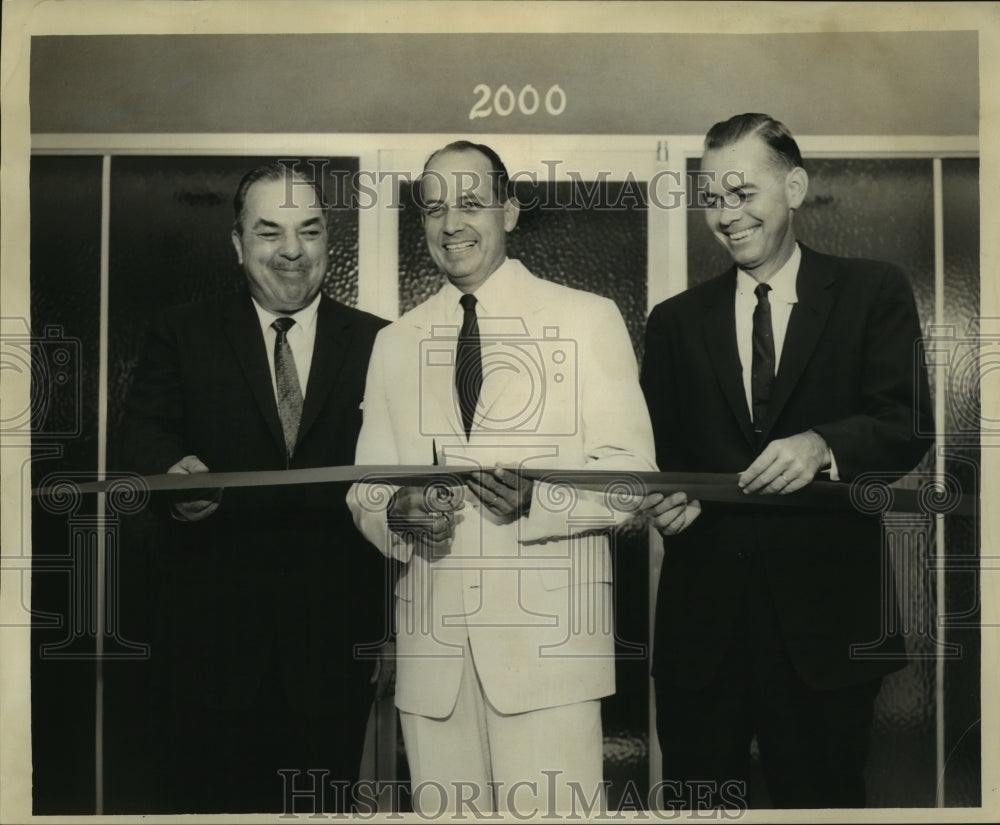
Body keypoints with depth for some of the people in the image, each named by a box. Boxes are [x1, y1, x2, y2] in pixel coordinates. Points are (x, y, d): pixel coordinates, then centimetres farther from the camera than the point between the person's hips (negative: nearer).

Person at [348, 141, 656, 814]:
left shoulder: (588, 319, 5)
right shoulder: (395, 343, 15)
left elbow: (632, 475, -1)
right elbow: (366, 485, 15)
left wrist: (537, 498, -19)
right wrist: (394, 512, -8)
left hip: (548, 640, -3)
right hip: (431, 648, 3)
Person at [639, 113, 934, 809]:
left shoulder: (873, 293, 4)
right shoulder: (676, 321, 12)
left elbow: (908, 425, -7)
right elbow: (655, 450, 11)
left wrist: (822, 445, -26)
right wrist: (663, 497, -11)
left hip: (824, 620, -2)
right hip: (703, 615, 3)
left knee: (822, 798, 9)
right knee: (697, 799, 11)